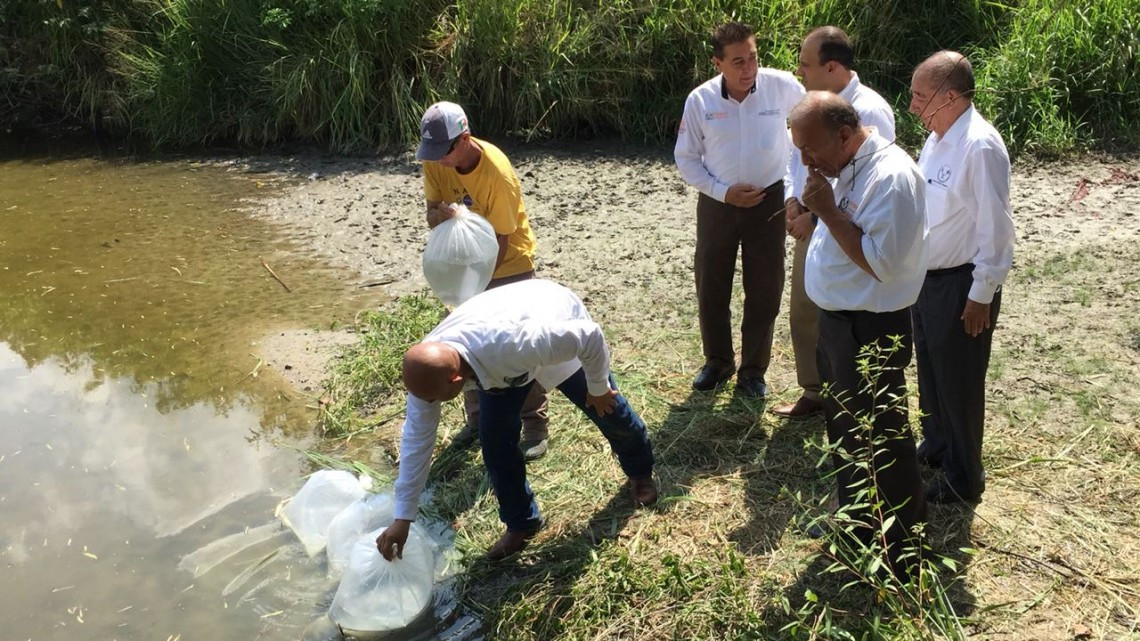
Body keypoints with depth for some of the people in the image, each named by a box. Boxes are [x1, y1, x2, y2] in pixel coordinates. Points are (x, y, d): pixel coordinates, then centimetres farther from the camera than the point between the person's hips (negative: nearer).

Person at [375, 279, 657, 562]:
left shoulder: (513, 344, -50)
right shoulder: (428, 366, -30)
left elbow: (590, 335, -37)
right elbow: (416, 439, -18)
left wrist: (598, 388, -18)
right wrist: (402, 519, -14)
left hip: (563, 330, -3)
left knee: (606, 408, 12)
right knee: (494, 436, -7)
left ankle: (640, 471, 45)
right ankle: (521, 523, 16)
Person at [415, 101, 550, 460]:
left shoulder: (497, 174, -30)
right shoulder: (435, 162, -12)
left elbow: (500, 240, -23)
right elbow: (433, 212, -9)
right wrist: (440, 215, -34)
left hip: (509, 263, -6)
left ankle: (535, 427, 9)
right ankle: (477, 419, 27)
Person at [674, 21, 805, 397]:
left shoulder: (782, 87, -13)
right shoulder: (700, 100, -11)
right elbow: (686, 158, -2)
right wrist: (723, 191, -12)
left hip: (768, 200, -1)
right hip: (717, 203, 1)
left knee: (765, 290, 6)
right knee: (711, 287, 9)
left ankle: (753, 369, 23)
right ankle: (718, 362, 29)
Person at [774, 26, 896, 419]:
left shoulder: (869, 112, -21)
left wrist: (817, 217, -20)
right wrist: (793, 199, 0)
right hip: (809, 227, 8)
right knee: (804, 313, 17)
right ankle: (815, 391, 36)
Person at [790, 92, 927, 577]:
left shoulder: (890, 177, -24)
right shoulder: (847, 169, 6)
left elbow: (882, 263, -28)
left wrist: (829, 211, -25)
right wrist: (818, 210, 3)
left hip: (870, 333, -10)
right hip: (838, 322, 10)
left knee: (881, 441, 5)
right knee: (845, 430, 24)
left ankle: (900, 557, 24)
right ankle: (855, 523, 45)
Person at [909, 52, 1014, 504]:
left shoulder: (980, 147, -22)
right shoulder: (937, 137, 5)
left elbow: (995, 227, -21)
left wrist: (981, 295, -18)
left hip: (961, 285, -9)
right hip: (926, 276, 9)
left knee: (958, 382, 6)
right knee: (929, 370, 23)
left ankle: (963, 479, 24)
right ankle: (936, 446, 44)